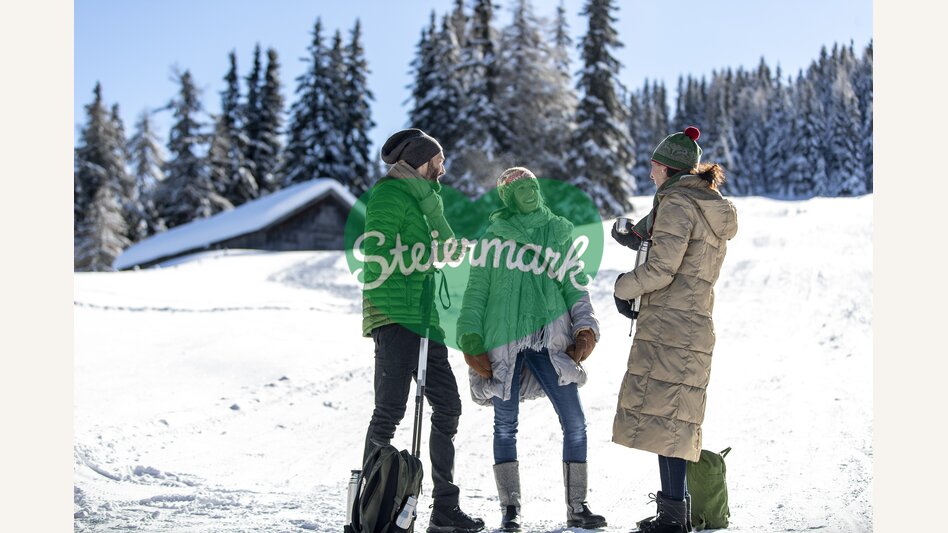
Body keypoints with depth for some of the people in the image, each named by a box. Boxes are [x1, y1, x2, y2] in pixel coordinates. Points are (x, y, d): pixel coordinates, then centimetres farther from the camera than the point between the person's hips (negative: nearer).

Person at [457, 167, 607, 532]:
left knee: (574, 423, -4)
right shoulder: (492, 238, 8)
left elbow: (574, 286, 13)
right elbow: (475, 293, 6)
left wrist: (585, 328, -1)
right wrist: (471, 342, -4)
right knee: (505, 425, 1)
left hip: (548, 338, 2)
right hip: (502, 341, -2)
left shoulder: (558, 234, 14)